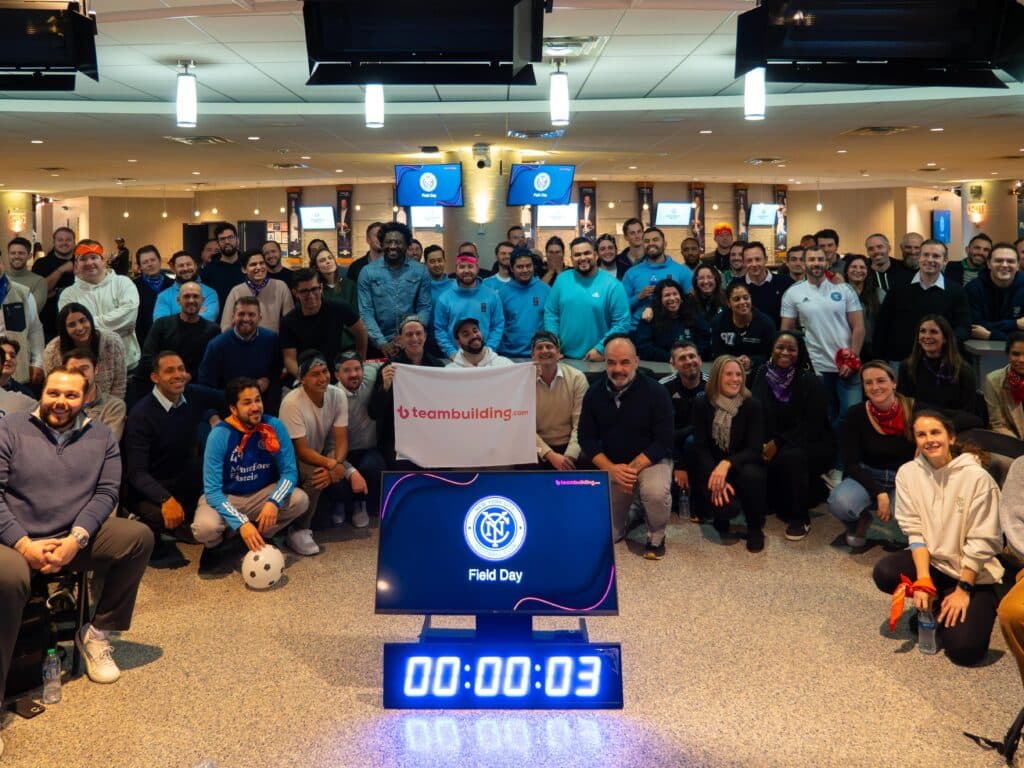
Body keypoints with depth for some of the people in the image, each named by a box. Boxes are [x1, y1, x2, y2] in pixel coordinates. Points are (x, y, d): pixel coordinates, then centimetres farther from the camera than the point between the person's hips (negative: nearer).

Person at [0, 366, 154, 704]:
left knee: (139, 536, -19)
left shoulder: (100, 437, 10)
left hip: (77, 540, 3)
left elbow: (106, 492, 1)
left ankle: (96, 633, -3)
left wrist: (76, 539, -15)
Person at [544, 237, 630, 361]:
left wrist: (600, 349, -14)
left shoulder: (612, 285, -8)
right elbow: (550, 313, 6)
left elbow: (622, 323, -9)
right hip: (564, 357, 3)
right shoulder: (562, 280, 2)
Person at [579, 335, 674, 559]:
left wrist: (633, 468, -28)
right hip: (610, 465, 3)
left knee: (656, 492, -37)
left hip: (650, 461, -3)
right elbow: (587, 439, -3)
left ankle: (656, 537, -5)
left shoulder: (655, 392, -15)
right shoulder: (594, 392, -5)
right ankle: (630, 511, 34)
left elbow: (663, 442, -16)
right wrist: (611, 469, -20)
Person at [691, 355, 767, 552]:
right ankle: (722, 523, 11)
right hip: (711, 470, -1)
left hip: (742, 467, 1)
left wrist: (727, 464, -36)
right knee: (727, 506, -31)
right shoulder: (702, 405, -7)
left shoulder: (752, 406, -10)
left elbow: (754, 449, -17)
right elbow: (700, 448, -10)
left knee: (751, 474, -37)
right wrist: (716, 476, -26)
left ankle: (755, 528, -8)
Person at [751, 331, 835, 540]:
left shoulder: (809, 381, -12)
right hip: (774, 444, 4)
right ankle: (781, 505, 6)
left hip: (812, 444, -4)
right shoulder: (763, 375, -1)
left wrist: (778, 443, -24)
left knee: (791, 456, -36)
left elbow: (812, 425, -17)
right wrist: (763, 444, -16)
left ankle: (801, 518, -17)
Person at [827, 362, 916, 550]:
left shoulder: (914, 410, -13)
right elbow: (851, 463, -10)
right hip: (868, 478, 1)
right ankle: (860, 521, 7)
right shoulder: (856, 415, -12)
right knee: (839, 502, -32)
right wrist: (879, 493, -21)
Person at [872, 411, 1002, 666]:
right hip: (931, 561, 4)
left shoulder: (977, 477, -18)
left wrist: (963, 590, -15)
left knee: (964, 649, -20)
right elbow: (915, 531, -9)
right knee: (884, 573, -27)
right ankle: (934, 604, 3)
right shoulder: (908, 473, -7)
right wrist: (923, 580, -20)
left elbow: (981, 542, -14)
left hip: (973, 572, -3)